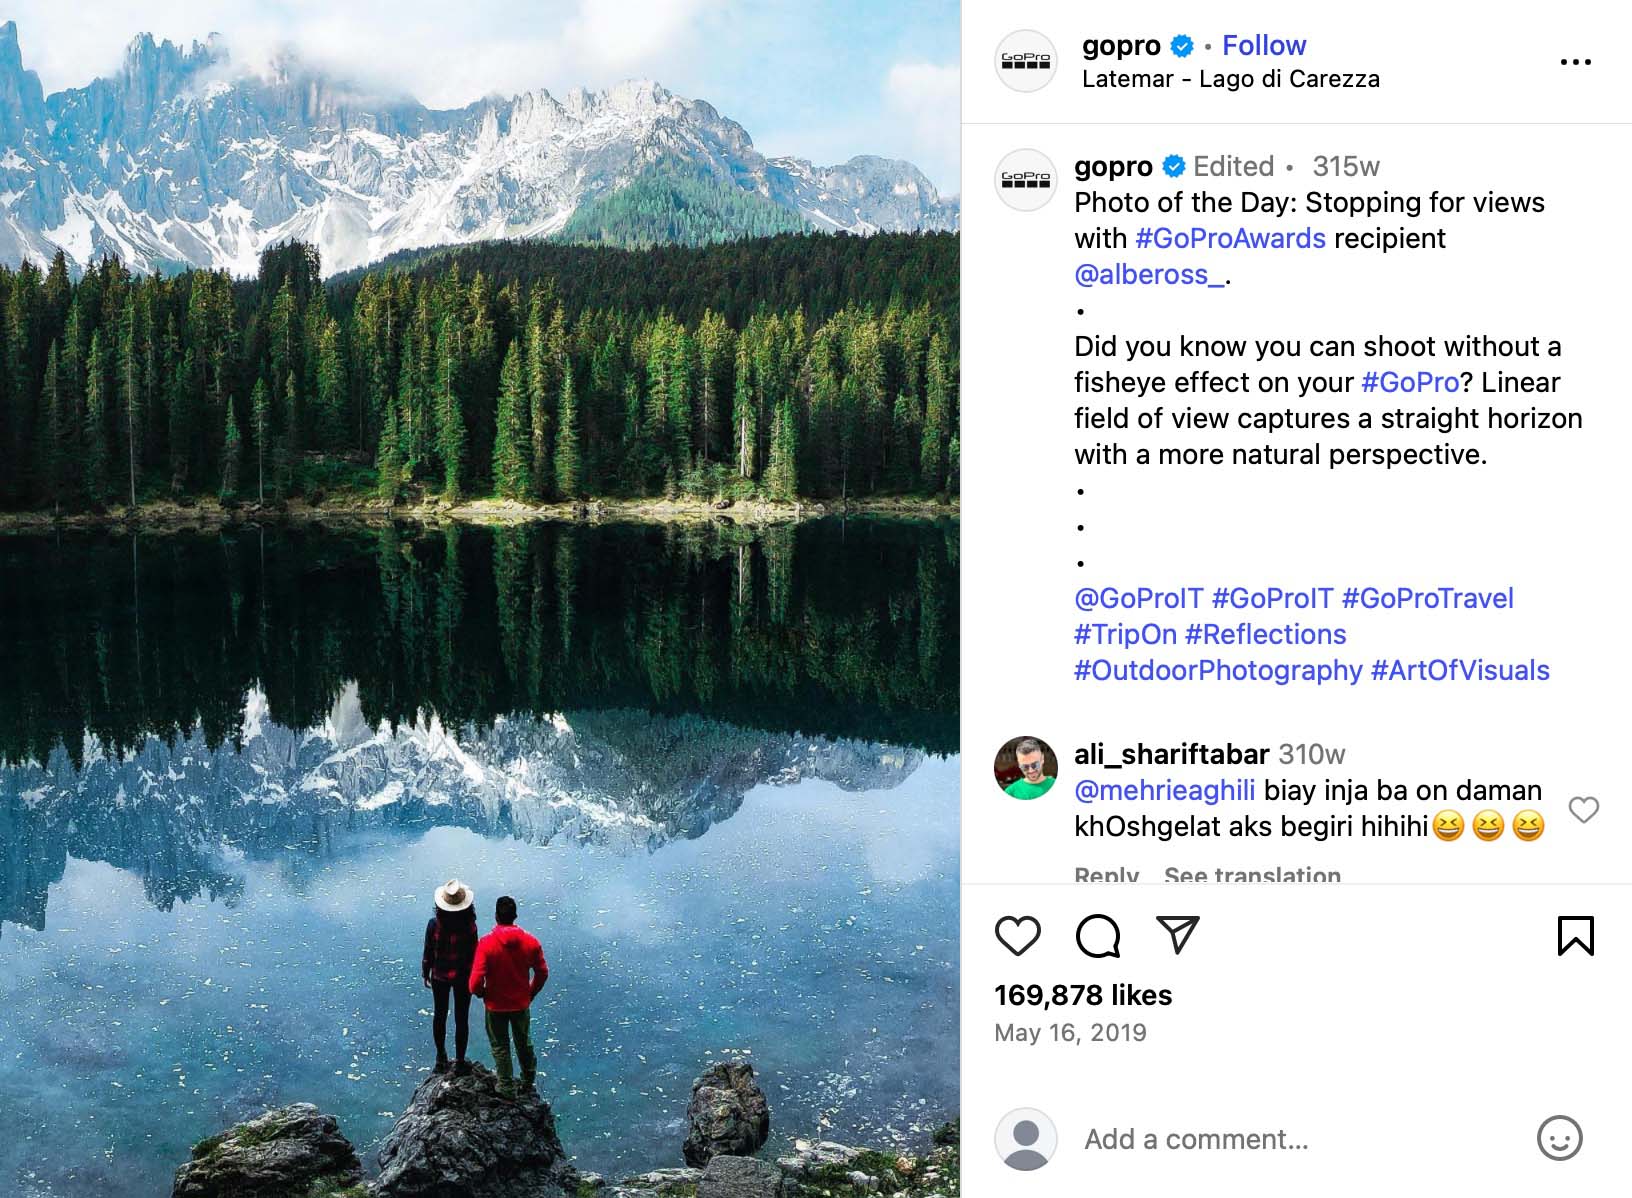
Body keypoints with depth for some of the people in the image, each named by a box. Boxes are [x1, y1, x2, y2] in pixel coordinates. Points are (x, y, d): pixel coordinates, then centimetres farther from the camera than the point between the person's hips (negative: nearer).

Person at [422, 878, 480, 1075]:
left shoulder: (434, 924, -19)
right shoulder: (469, 926, -22)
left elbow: (428, 953, -9)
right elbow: (474, 954, -13)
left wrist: (425, 974, 8)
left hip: (439, 976, 2)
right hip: (463, 977, -1)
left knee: (440, 1015, 21)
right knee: (461, 1018, 12)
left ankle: (441, 1058, 35)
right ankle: (460, 1063, 20)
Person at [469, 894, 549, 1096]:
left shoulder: (486, 943, -23)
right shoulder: (530, 942, -13)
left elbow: (476, 979, -24)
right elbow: (542, 972, -4)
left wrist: (480, 992, -2)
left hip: (496, 1004, -3)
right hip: (521, 1003, 3)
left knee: (500, 1046, 17)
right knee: (523, 1041, 24)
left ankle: (506, 1086, 28)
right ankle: (529, 1079, 40)